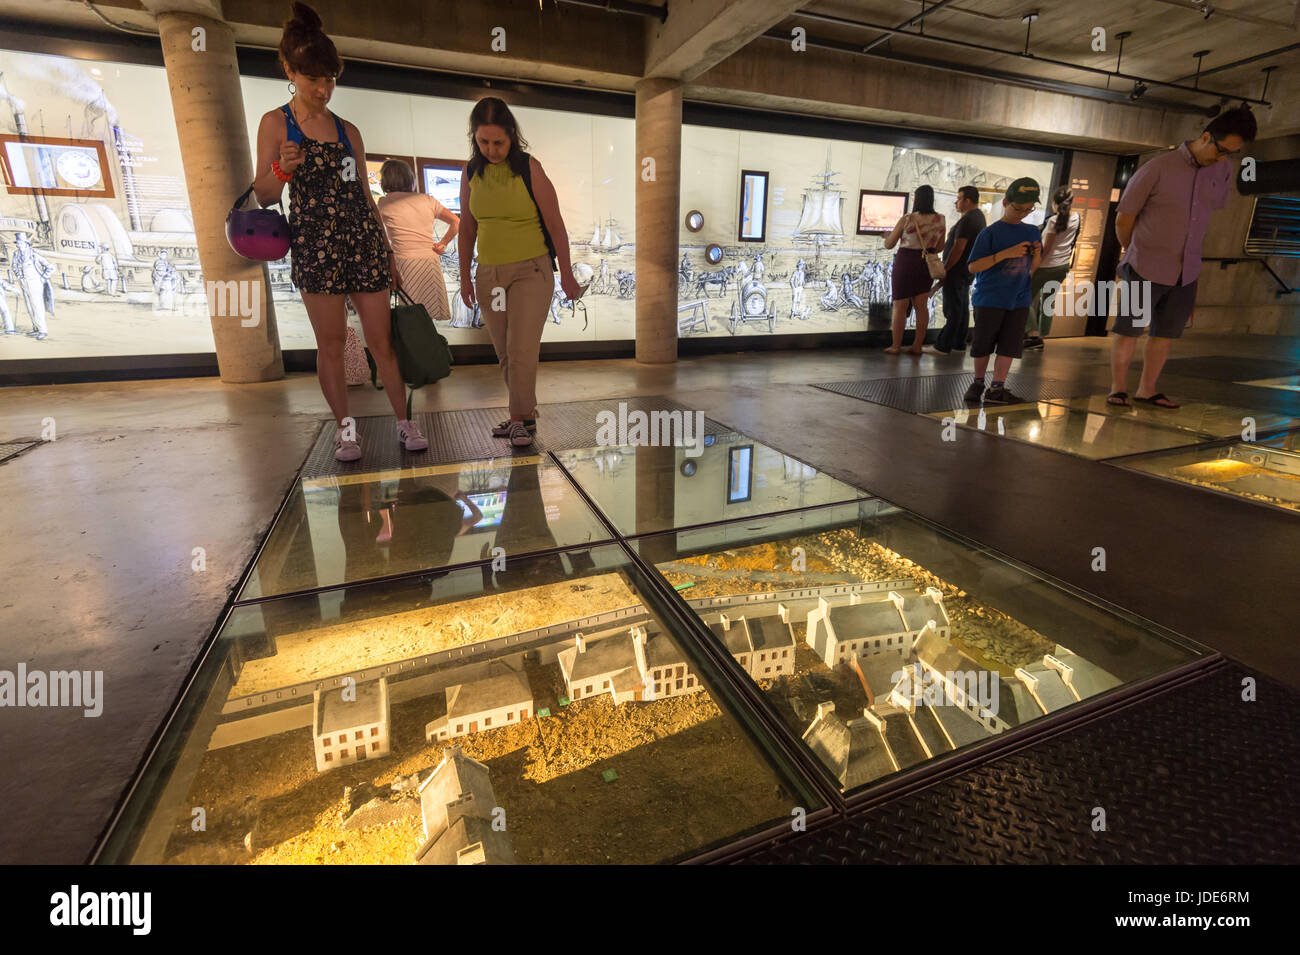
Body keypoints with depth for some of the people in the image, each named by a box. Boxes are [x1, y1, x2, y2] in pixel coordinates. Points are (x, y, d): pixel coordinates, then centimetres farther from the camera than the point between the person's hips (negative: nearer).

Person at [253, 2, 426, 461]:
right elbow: (263, 196, 3)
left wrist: (388, 252, 13)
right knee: (331, 343, -1)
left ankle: (404, 421, 8)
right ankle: (344, 429, 9)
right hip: (316, 246, -2)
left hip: (363, 243, 3)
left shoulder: (348, 130, 14)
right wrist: (282, 169, -18)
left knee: (381, 340, 0)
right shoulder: (276, 123, 5)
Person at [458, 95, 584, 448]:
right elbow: (467, 228, 14)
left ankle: (520, 418, 0)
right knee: (505, 354, 6)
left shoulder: (529, 168, -5)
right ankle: (525, 415, 18)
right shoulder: (471, 173, 6)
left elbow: (555, 224, -3)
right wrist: (465, 277, 15)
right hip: (489, 273, 5)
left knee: (522, 349, -14)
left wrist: (567, 275, -2)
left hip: (530, 270, -5)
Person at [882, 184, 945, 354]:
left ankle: (896, 346, 7)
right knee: (921, 305, 10)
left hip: (905, 263, -4)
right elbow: (939, 247, 9)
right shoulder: (940, 220, 0)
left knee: (900, 306, 3)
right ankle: (917, 346, 13)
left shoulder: (906, 219, -13)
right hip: (926, 264, 4)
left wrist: (886, 237, 18)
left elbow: (889, 245, -5)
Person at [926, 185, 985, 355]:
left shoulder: (967, 220, -17)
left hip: (957, 271, -11)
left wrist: (945, 269, -18)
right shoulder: (979, 217, 17)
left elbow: (958, 247, -22)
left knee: (952, 309, -9)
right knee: (962, 308, 12)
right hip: (968, 270, 11)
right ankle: (959, 344, 18)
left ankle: (943, 347, -7)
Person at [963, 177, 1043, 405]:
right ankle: (978, 382, 23)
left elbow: (1031, 268, 18)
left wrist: (1037, 255, -4)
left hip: (1019, 300, 4)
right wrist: (1006, 253, -21)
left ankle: (997, 389, 4)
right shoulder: (990, 233, -5)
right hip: (989, 299, -4)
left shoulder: (1031, 232, 11)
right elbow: (973, 267, -14)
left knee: (1010, 345, 0)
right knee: (983, 344, 4)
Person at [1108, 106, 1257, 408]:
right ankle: (1118, 387, 14)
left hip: (1186, 272, 5)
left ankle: (1147, 389, 19)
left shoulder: (1224, 170, 3)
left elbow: (1214, 207, 19)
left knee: (1166, 333, 9)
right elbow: (1124, 218, -5)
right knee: (1128, 331, 2)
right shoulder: (1157, 169, -12)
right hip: (1146, 271, -5)